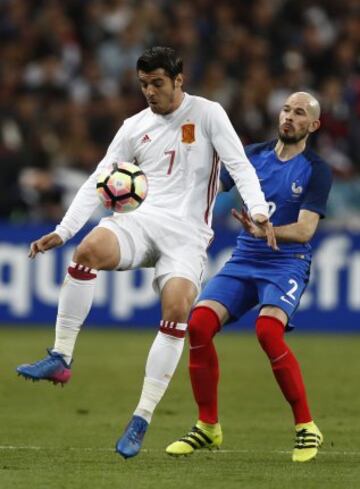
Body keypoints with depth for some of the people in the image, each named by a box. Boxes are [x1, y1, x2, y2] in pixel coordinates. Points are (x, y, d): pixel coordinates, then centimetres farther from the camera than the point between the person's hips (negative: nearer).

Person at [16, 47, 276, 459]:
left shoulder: (208, 115, 2)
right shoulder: (135, 127, 12)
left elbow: (240, 166, -4)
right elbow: (98, 182, 12)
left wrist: (258, 212, -21)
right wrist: (62, 232, 3)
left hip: (188, 234, -3)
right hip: (144, 221, 3)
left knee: (177, 306, -26)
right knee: (90, 248, -30)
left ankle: (141, 421, -20)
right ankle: (60, 359, -24)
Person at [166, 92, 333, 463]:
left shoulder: (316, 171, -4)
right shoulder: (254, 155, 9)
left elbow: (305, 229, -15)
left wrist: (264, 232, -32)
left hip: (286, 265, -5)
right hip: (243, 262, 5)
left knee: (268, 330, -31)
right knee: (199, 323, -17)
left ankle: (306, 428, -16)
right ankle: (208, 426, -2)